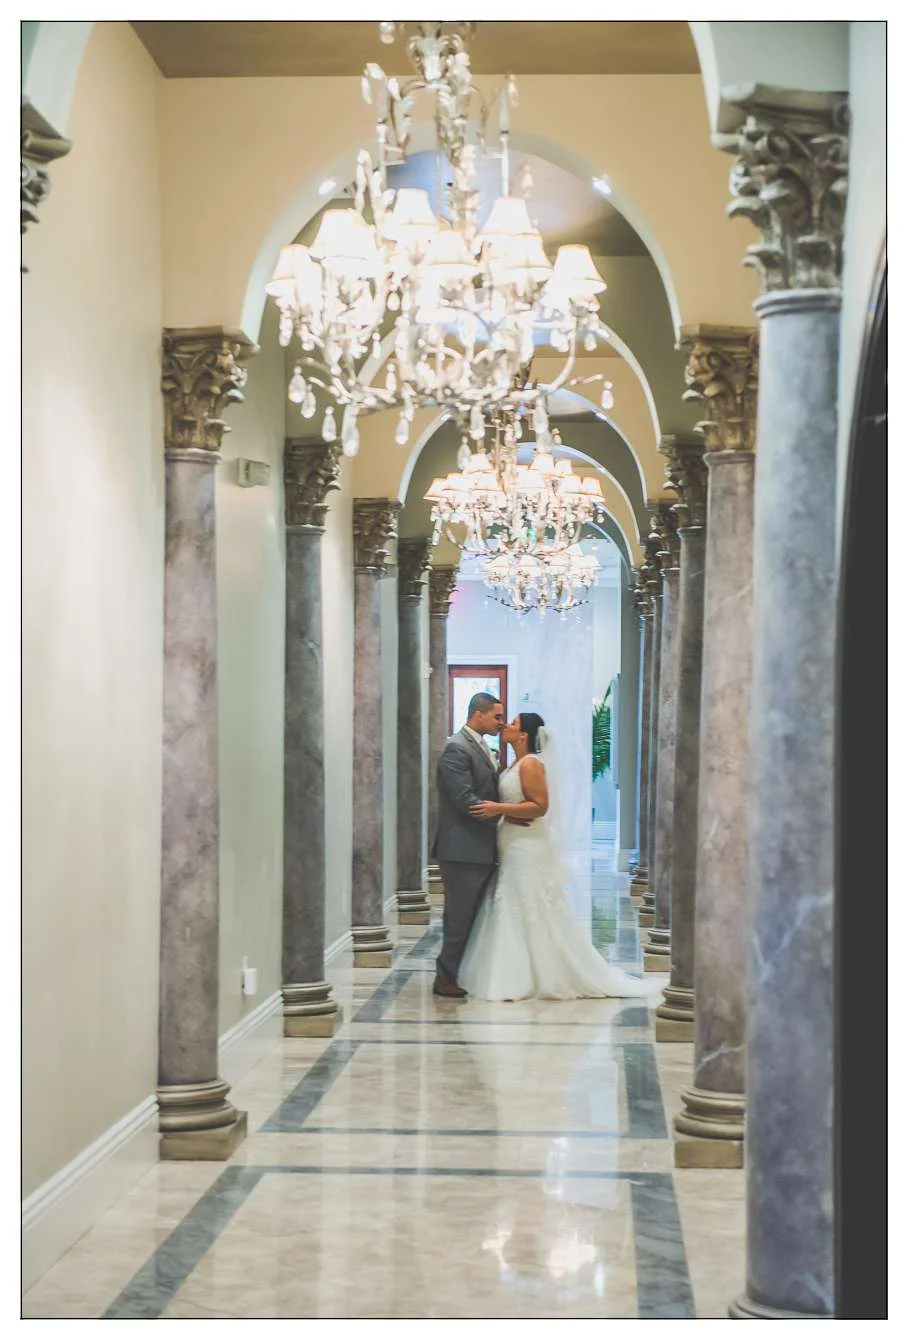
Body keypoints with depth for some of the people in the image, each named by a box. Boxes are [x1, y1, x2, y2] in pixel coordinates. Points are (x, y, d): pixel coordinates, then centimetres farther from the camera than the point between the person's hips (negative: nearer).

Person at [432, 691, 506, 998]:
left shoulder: (481, 748, 16)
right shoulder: (457, 748, -14)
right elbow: (465, 800, -20)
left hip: (482, 849, 9)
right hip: (463, 849, -9)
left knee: (476, 916, 11)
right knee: (459, 916, -3)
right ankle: (446, 977, 6)